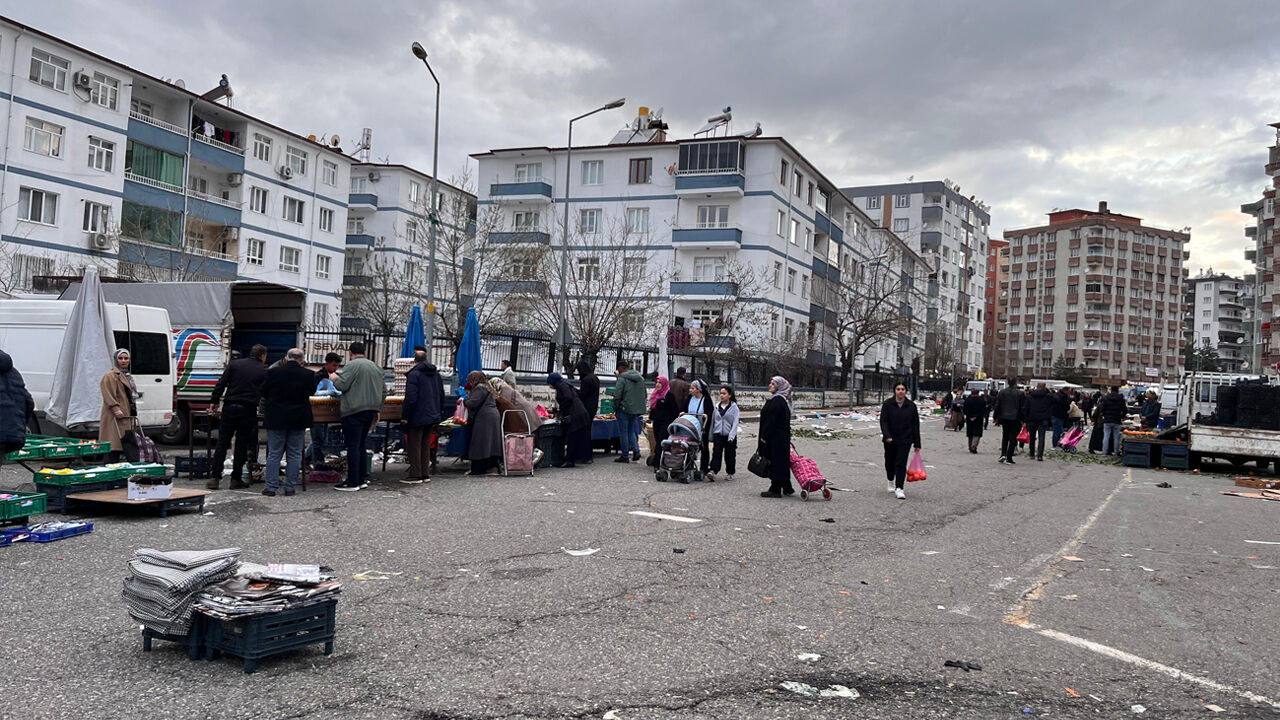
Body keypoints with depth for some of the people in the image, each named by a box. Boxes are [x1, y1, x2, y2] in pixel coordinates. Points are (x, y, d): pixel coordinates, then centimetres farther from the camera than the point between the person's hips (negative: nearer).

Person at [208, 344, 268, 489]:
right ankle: (236, 480, 9)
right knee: (242, 445, 7)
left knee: (222, 443, 7)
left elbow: (221, 383, 2)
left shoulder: (234, 364, 6)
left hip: (229, 408, 1)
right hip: (248, 411, -1)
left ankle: (214, 478, 5)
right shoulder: (264, 371, 3)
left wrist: (215, 401, 7)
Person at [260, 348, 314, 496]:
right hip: (299, 420, 0)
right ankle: (290, 487, 8)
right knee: (294, 455, 8)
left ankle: (271, 487, 7)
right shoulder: (308, 375, -8)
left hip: (276, 419, 0)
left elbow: (263, 393, 4)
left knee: (274, 454, 7)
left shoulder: (273, 372, -8)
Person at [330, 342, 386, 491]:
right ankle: (362, 478, 19)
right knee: (361, 445, 16)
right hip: (371, 410, 7)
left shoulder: (352, 365, -8)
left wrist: (334, 378, 7)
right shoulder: (376, 366, 15)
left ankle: (352, 482, -3)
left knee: (353, 446, -4)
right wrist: (378, 410, 23)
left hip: (354, 411, -7)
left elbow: (341, 385, -14)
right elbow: (383, 391, 17)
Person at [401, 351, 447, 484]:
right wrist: (439, 415, 22)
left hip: (417, 418, -7)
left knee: (414, 447, -1)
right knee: (426, 446, 14)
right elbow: (442, 397, 17)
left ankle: (415, 475, -1)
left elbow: (410, 398, -18)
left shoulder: (414, 374, -12)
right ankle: (425, 474, 16)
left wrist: (405, 416, -12)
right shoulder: (436, 374, 13)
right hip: (433, 417, 7)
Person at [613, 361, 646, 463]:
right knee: (631, 431, 18)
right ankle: (636, 450, 0)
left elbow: (617, 396, -16)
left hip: (624, 409, -7)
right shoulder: (640, 378, 12)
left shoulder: (622, 378, -12)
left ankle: (625, 456, 6)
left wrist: (615, 409, -5)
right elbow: (644, 394, 17)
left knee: (623, 432, 3)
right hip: (637, 410, 7)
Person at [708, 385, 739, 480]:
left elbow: (735, 423, -9)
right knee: (716, 454, -10)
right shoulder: (716, 407, 10)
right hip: (718, 434, 2)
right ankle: (713, 472, -20)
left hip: (729, 435, -2)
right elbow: (712, 421, 16)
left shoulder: (734, 407, -3)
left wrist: (731, 436, -18)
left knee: (729, 455, 6)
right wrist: (711, 436, 14)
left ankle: (730, 473, 22)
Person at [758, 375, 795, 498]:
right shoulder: (782, 400, 16)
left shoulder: (777, 401, -17)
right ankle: (787, 488, 22)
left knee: (775, 462, -5)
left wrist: (764, 436, -18)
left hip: (776, 437, -10)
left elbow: (770, 420, -21)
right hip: (783, 437, 10)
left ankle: (775, 489, -1)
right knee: (782, 462, 15)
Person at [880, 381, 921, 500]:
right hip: (890, 440, 1)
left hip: (905, 441, -1)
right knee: (890, 462, 15)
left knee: (901, 464, -10)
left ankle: (899, 489, -12)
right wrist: (887, 436, -27)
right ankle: (891, 481, 41)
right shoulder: (887, 404, -4)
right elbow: (883, 421, -10)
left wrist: (917, 444, 3)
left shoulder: (911, 406, 1)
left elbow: (915, 425, 4)